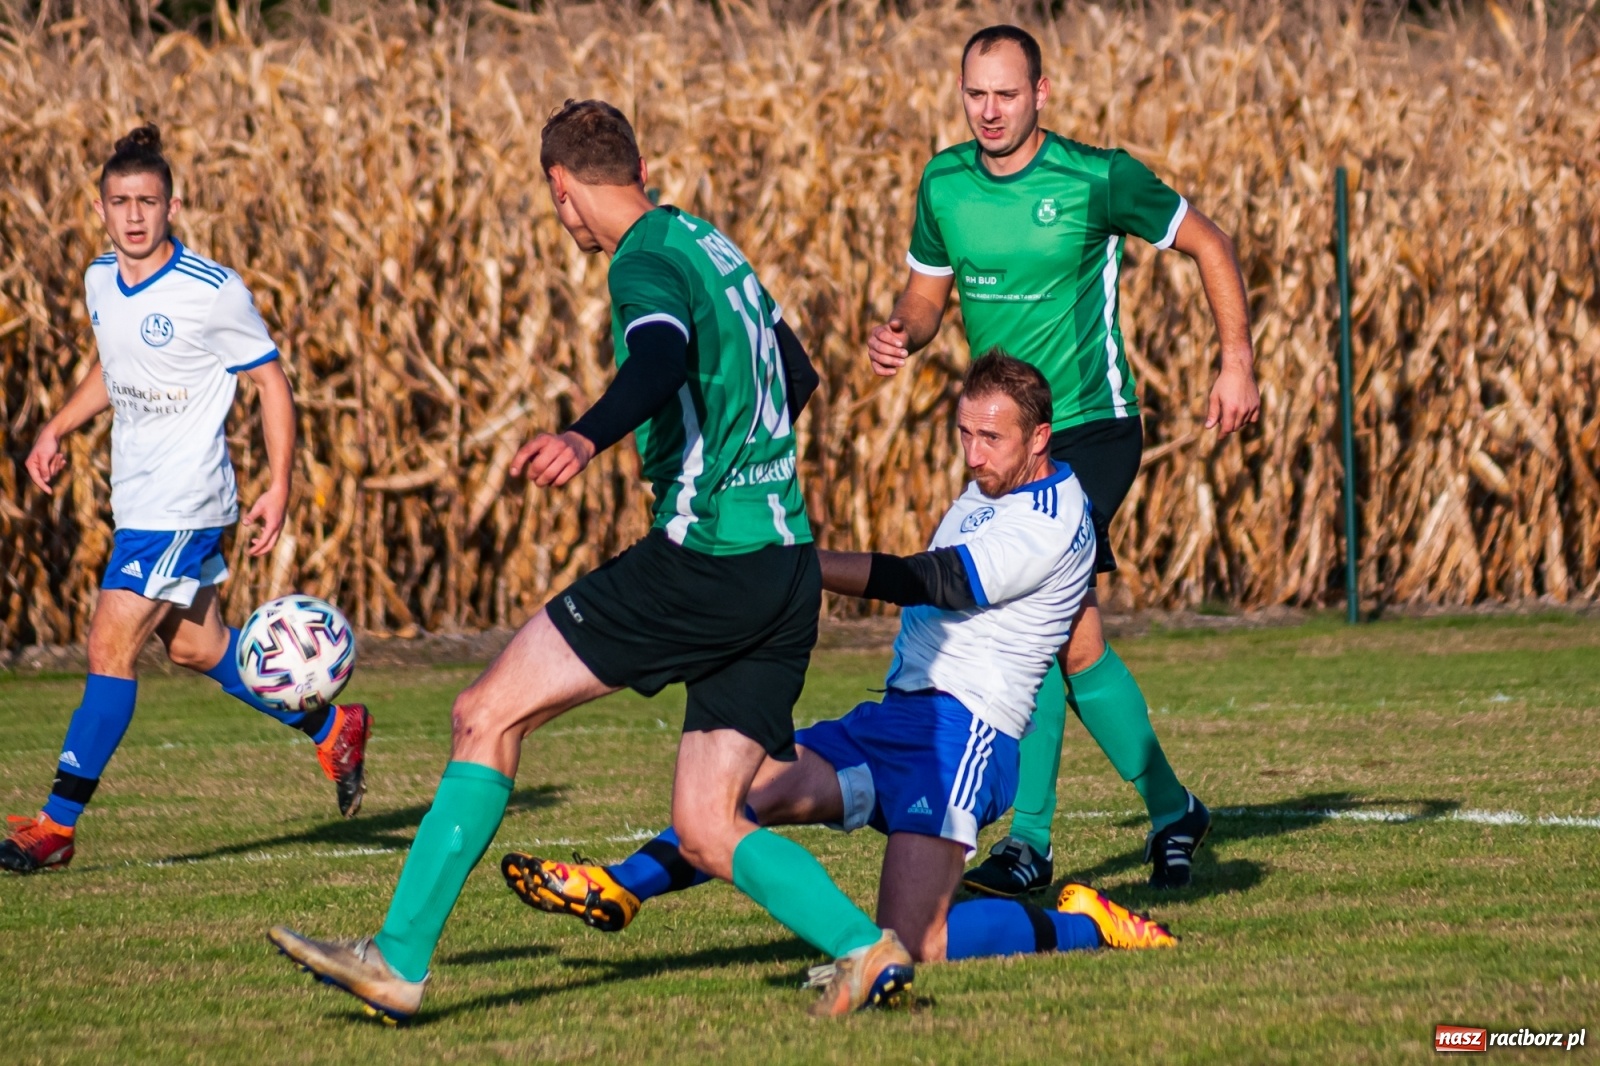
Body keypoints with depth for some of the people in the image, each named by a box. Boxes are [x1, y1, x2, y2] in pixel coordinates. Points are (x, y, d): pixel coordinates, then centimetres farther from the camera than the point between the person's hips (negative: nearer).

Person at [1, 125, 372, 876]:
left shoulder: (213, 293, -16)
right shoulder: (100, 281, 4)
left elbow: (271, 382, -7)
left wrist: (279, 489, -10)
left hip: (183, 502, -8)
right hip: (135, 499, 8)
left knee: (110, 650, -12)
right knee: (196, 648, 18)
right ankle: (333, 729, 37)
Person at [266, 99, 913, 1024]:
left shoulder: (649, 265, -9)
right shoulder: (713, 247, 18)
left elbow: (662, 359, -33)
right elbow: (795, 375, 33)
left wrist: (589, 438, -51)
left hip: (704, 559, -9)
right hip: (788, 569, 9)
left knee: (489, 714, -2)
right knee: (706, 829, 9)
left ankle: (400, 959, -3)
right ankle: (866, 949, -9)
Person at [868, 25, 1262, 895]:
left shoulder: (1096, 179, -12)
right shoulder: (943, 184, 3)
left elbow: (1206, 243, 0)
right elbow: (929, 290, 15)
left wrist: (1237, 363, -3)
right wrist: (900, 334, -8)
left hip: (1091, 428, -6)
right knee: (1071, 635, 7)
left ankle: (1030, 838, -8)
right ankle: (1169, 809, 19)